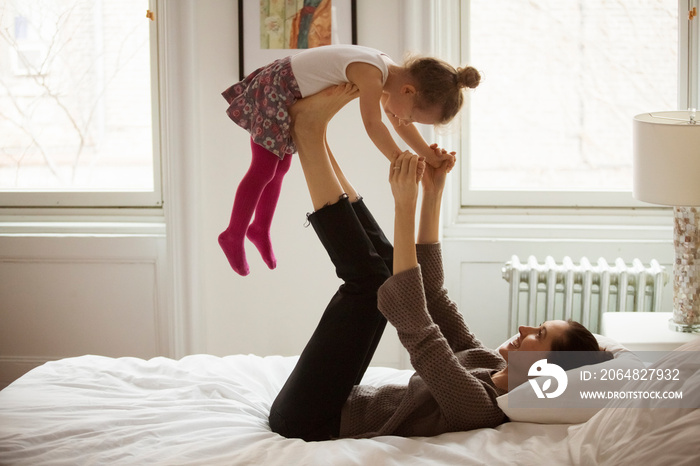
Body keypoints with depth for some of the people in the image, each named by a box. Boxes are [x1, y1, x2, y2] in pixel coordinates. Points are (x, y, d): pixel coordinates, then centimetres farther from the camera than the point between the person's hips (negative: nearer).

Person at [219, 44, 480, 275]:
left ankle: (260, 229, 36)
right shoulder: (370, 73, -35)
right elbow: (373, 125, -42)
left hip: (293, 98, 9)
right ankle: (234, 236, 10)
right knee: (263, 170, -3)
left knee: (280, 166, 19)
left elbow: (401, 125, 5)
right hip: (274, 90, -9)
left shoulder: (392, 75, -5)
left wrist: (429, 156, -8)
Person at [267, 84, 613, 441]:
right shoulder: (492, 366, 3)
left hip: (306, 422, -8)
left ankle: (309, 129, -13)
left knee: (371, 276, -20)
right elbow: (433, 292, 9)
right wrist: (433, 193, 4)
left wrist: (405, 205, -34)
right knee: (385, 262, 8)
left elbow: (415, 325, -35)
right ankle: (311, 131, 0)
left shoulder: (481, 406, -26)